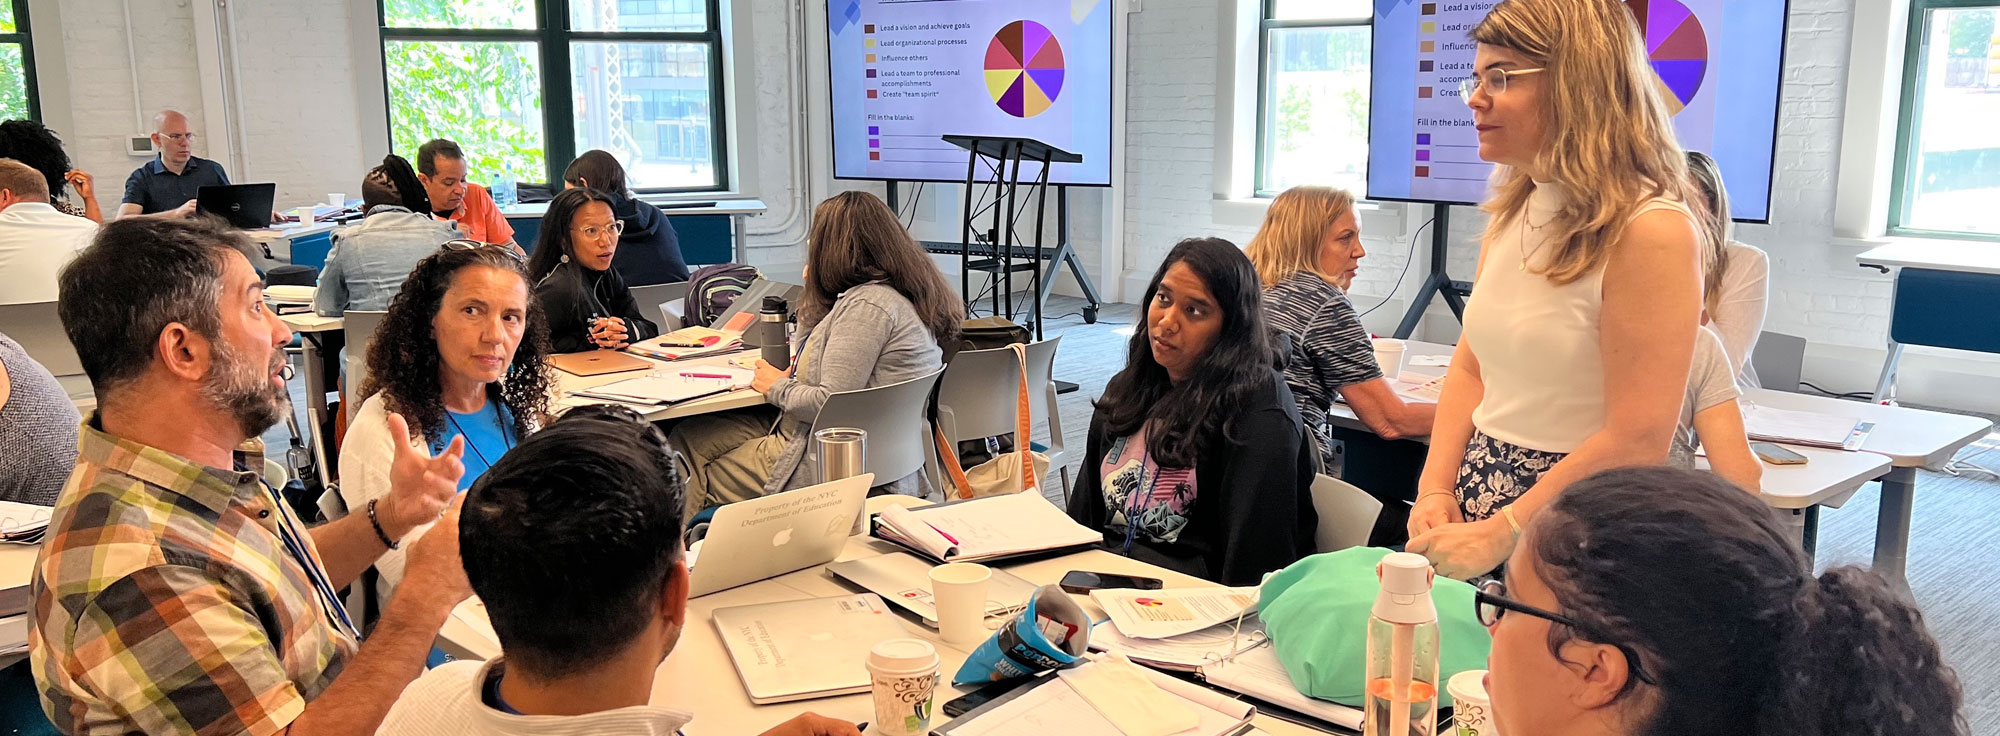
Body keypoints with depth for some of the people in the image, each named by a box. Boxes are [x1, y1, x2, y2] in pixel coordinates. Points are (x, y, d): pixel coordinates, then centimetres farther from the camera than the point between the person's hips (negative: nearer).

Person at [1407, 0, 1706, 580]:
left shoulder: (1651, 231, -19)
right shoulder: (1510, 215, 6)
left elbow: (1636, 445, -22)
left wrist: (1498, 535, -20)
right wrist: (1435, 490, -4)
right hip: (1474, 505, 7)